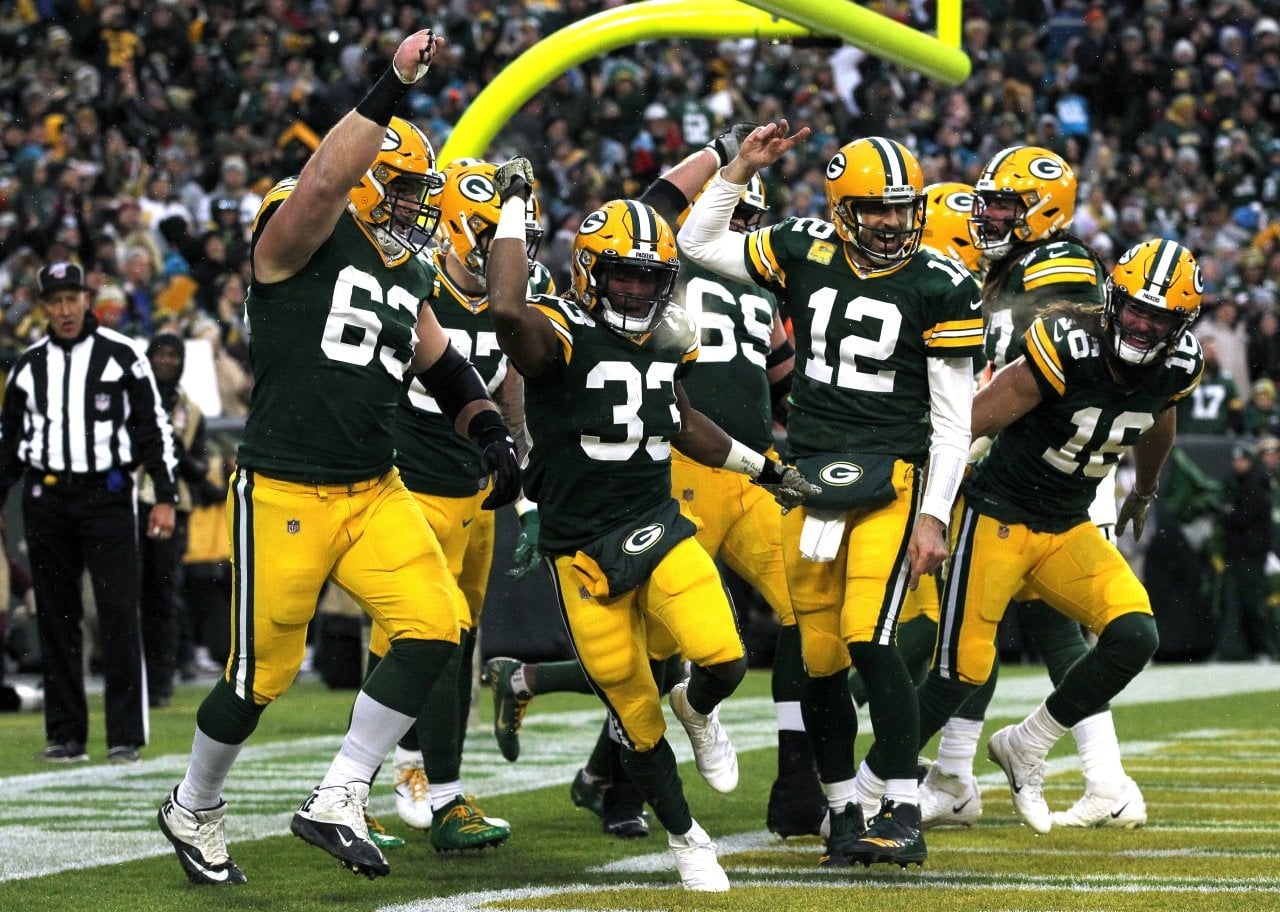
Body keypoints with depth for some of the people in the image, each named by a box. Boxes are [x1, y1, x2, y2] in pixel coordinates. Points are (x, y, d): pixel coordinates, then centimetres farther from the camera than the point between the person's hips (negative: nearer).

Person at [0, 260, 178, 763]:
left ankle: (126, 735, -8)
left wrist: (165, 496, -4)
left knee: (119, 613, -9)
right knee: (55, 618, 4)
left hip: (106, 496, -3)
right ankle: (65, 735, 9)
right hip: (46, 500, 3)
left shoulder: (120, 355, 2)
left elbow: (155, 426, 3)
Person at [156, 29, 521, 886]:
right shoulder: (302, 235, -10)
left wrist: (493, 432, 10)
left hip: (376, 492, 7)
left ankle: (336, 803, 0)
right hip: (285, 492, -7)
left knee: (435, 627, -12)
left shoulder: (410, 273, 14)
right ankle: (194, 808, 29)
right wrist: (391, 94, -39)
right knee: (263, 673, 2)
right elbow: (322, 183, -33)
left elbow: (443, 365, 26)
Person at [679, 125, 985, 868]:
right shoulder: (804, 253, 5)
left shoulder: (941, 288, -4)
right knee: (820, 660, 6)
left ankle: (905, 816, -12)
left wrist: (934, 516, -8)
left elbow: (953, 420, -3)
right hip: (810, 473, 4)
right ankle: (845, 815, 21)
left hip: (890, 475, -4)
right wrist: (743, 168, 7)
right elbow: (698, 245, 17)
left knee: (868, 638, -19)